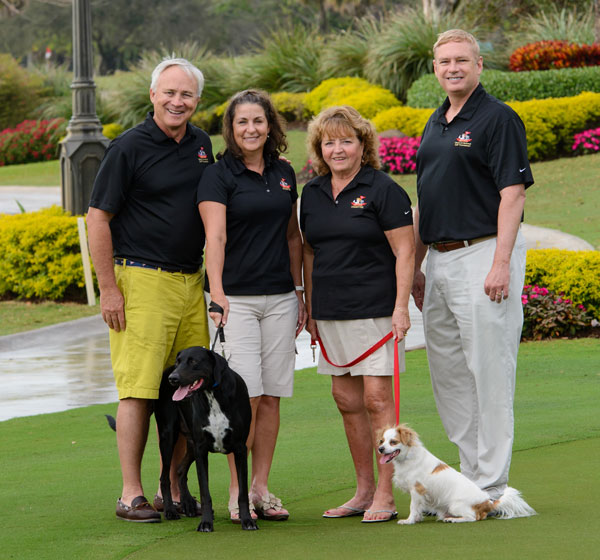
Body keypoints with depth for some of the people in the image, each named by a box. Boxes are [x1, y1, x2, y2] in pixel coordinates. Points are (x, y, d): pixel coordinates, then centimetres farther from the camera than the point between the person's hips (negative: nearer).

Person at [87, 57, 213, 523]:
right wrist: (108, 289, -10)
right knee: (139, 388, -8)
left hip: (191, 282, 6)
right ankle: (132, 494, -4)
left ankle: (174, 489, 14)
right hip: (142, 280, -6)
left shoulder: (201, 145, 12)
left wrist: (216, 282, 17)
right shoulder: (130, 148, -7)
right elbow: (98, 219, -6)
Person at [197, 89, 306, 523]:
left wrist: (299, 292, 17)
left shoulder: (284, 174, 12)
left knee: (271, 396, 4)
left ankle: (261, 488, 10)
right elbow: (216, 236, -15)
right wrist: (216, 292, -27)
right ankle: (237, 492, -4)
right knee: (243, 396, -11)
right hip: (236, 298, -5)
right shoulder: (219, 176, -4)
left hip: (279, 297, 5)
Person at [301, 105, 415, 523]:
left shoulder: (383, 190, -6)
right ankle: (364, 491, 16)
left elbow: (404, 252, -8)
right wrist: (310, 310, 16)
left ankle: (385, 494, -4)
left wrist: (401, 306, -14)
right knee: (347, 400, 8)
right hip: (331, 314, 6)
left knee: (377, 398, -8)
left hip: (375, 311, -6)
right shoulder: (313, 194, 13)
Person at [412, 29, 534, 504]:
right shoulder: (435, 124, 17)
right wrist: (416, 265, 19)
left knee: (489, 372, -6)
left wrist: (501, 265, -21)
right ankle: (472, 478, 18)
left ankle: (491, 489, -3)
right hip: (440, 260, 9)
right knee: (448, 375, 11)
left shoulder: (498, 118, -8)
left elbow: (513, 194, -14)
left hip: (483, 255, -9)